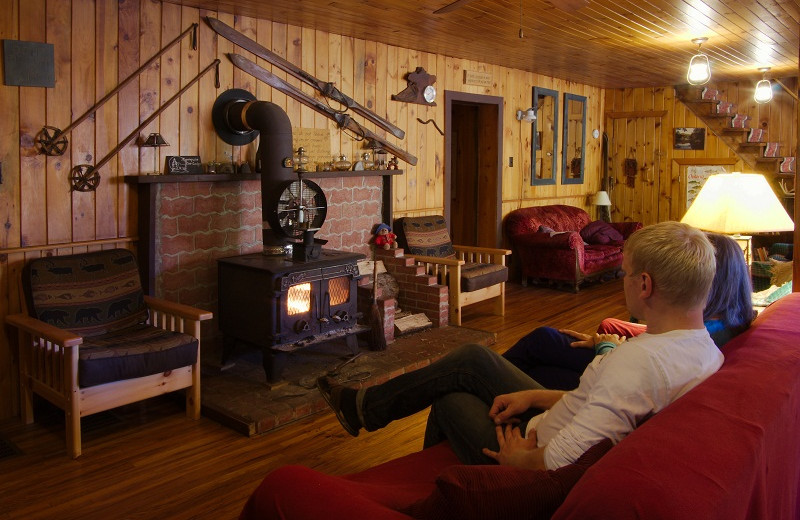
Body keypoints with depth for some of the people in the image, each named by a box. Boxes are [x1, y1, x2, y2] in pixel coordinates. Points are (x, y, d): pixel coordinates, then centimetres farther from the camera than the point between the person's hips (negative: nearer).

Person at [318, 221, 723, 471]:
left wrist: (519, 458, -16)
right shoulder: (707, 349, -4)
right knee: (472, 359, 11)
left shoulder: (639, 359, -35)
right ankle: (367, 406, 30)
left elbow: (560, 462, -38)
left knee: (451, 401, 12)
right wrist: (536, 396, 3)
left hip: (537, 468, -8)